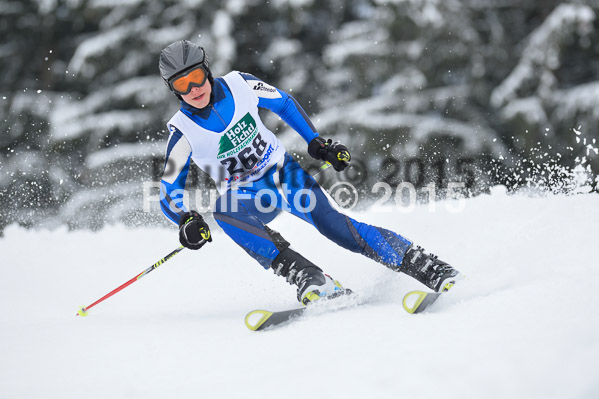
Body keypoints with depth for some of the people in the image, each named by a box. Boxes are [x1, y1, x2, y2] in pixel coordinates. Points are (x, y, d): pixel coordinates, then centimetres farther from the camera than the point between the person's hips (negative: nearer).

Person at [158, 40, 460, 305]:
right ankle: (310, 279, -41)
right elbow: (169, 194, -9)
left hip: (282, 172, 0)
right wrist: (186, 220, -30)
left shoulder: (238, 85, -11)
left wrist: (317, 143, 1)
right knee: (223, 212, -35)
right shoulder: (183, 131, -14)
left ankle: (429, 268, -22)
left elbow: (284, 104, 8)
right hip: (244, 195, 0)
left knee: (327, 220, -25)